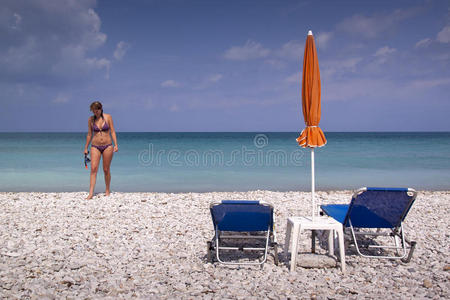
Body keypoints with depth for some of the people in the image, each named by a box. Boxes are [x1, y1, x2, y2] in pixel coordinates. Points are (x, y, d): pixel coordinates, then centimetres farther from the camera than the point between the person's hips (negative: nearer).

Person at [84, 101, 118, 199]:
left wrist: (115, 145, -8)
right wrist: (86, 148, 13)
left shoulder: (108, 117, -1)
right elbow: (89, 134, 11)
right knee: (93, 169, -11)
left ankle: (107, 190, 23)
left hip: (107, 146, -1)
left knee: (106, 170, 5)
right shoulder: (91, 119, 3)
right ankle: (91, 193, -13)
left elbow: (112, 131, 0)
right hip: (95, 147, 1)